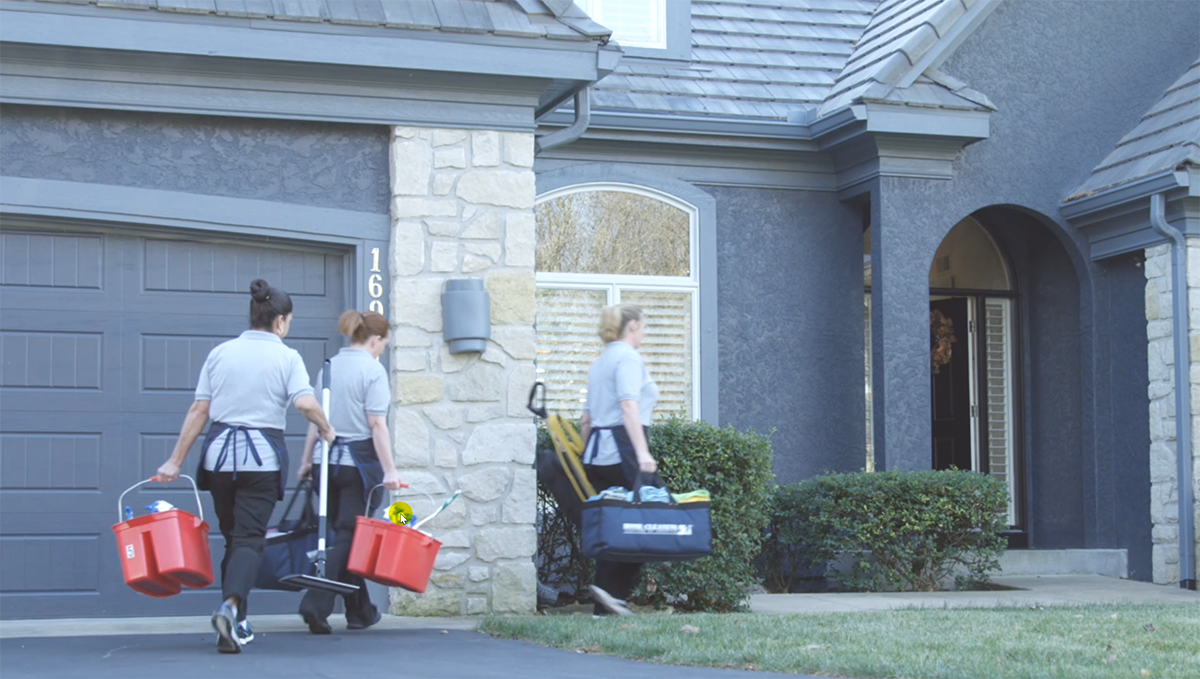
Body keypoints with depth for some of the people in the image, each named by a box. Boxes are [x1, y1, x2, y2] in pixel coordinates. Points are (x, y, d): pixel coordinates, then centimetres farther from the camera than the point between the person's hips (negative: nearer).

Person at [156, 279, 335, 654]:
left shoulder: (220, 352, 7)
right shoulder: (287, 357, -2)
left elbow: (199, 409, 3)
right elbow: (306, 404, -17)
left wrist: (176, 460, 5)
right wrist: (326, 430, 2)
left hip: (220, 453, 4)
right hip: (262, 455, -3)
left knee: (232, 535, 15)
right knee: (249, 538, -4)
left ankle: (236, 624, 19)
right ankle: (230, 605, -29)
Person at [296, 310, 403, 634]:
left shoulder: (329, 367, 10)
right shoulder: (372, 370, -9)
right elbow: (377, 424, -15)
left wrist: (307, 460, 18)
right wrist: (389, 469, -15)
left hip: (327, 461, 6)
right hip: (359, 461, -6)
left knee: (343, 533, 15)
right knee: (348, 536, -1)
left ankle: (360, 611, 22)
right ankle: (317, 604, -15)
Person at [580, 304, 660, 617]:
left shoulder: (598, 363, 23)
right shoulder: (628, 358, -4)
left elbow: (587, 418, 23)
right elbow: (629, 406, -18)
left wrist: (589, 456, 26)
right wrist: (642, 452, -23)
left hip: (596, 453, 9)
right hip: (622, 450, -9)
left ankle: (604, 605, 7)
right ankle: (614, 589, -13)